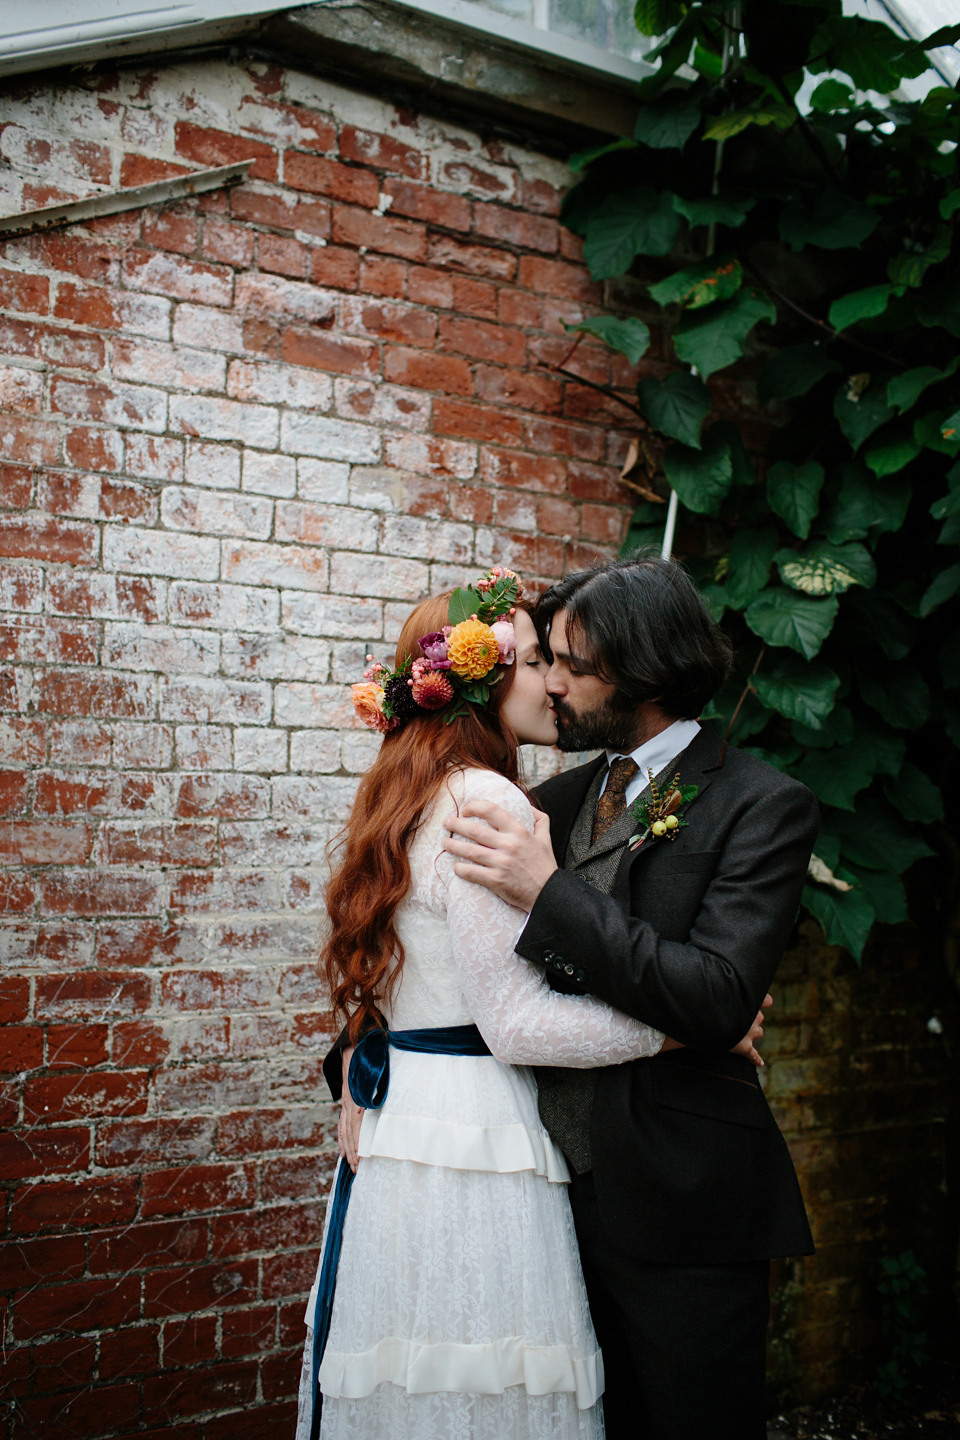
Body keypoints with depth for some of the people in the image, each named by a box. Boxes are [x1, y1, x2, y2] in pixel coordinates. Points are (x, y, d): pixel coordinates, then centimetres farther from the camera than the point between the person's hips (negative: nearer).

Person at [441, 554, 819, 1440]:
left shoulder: (761, 806, -11)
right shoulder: (561, 799, 8)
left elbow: (717, 1001, -22)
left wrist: (553, 892, -24)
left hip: (683, 1213, -6)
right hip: (569, 1191, 6)